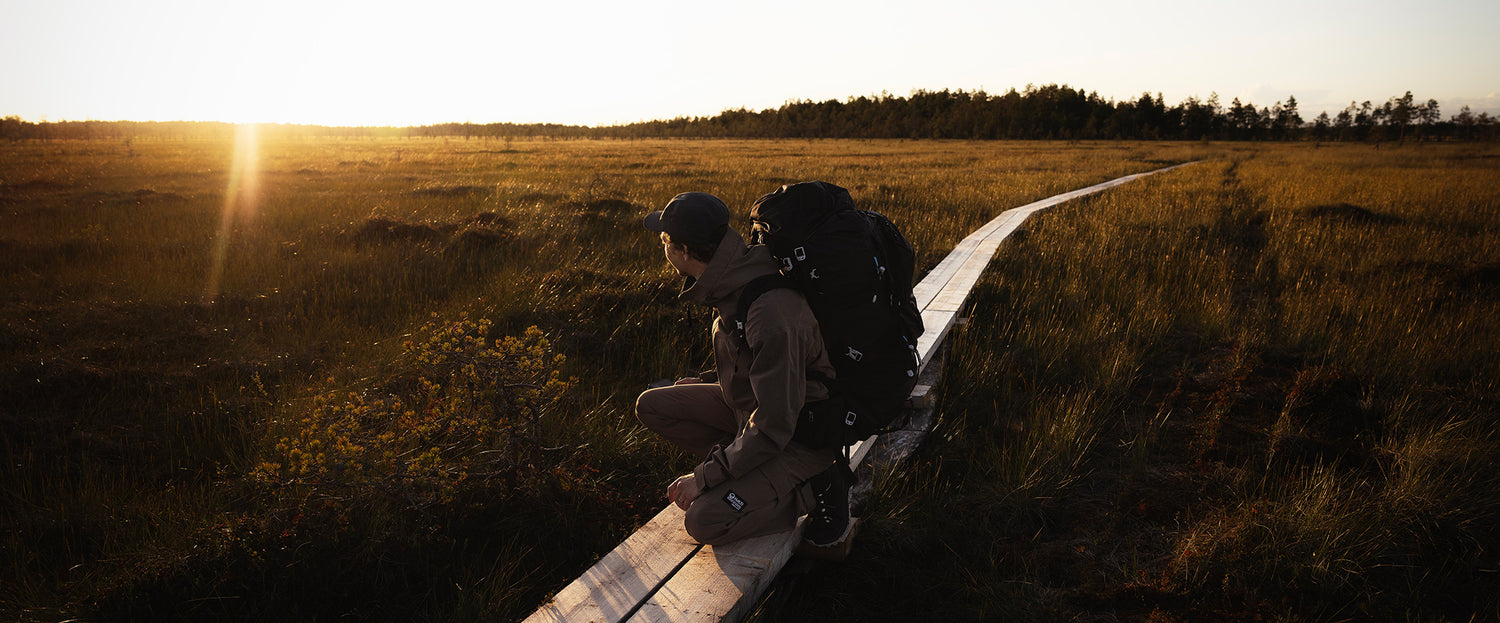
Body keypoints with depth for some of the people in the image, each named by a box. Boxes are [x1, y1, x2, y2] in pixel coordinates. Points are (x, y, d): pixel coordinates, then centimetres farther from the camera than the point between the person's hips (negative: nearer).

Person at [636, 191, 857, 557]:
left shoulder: (772, 314, -34)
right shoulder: (731, 284, -5)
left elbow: (773, 427, -30)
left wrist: (704, 477, -22)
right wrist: (691, 387, 11)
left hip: (802, 431, -9)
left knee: (704, 523, -21)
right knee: (651, 406, 2)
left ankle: (817, 488, -4)